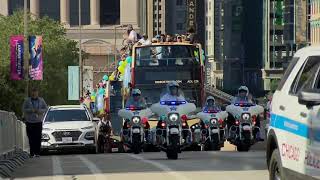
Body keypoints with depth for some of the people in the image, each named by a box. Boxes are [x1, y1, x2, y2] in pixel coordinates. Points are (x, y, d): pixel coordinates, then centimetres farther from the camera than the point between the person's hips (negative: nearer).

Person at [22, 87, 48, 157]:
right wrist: (31, 110, -15)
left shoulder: (41, 100, 9)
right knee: (31, 138, -5)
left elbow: (46, 108, 9)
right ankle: (32, 153, -1)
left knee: (38, 138, -7)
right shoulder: (27, 100, 5)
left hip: (38, 121, 1)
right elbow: (23, 109, 1)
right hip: (29, 121, -1)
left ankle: (37, 152, -3)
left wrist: (40, 111, -10)